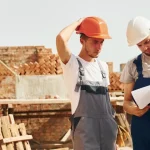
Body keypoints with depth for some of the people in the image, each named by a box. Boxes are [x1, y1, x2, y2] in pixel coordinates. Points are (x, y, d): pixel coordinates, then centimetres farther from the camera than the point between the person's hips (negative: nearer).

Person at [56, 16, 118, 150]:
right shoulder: (72, 64, -4)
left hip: (107, 128, 6)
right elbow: (61, 38, -22)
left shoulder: (103, 66, 15)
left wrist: (113, 128, 17)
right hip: (85, 129, -6)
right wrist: (77, 23, -5)